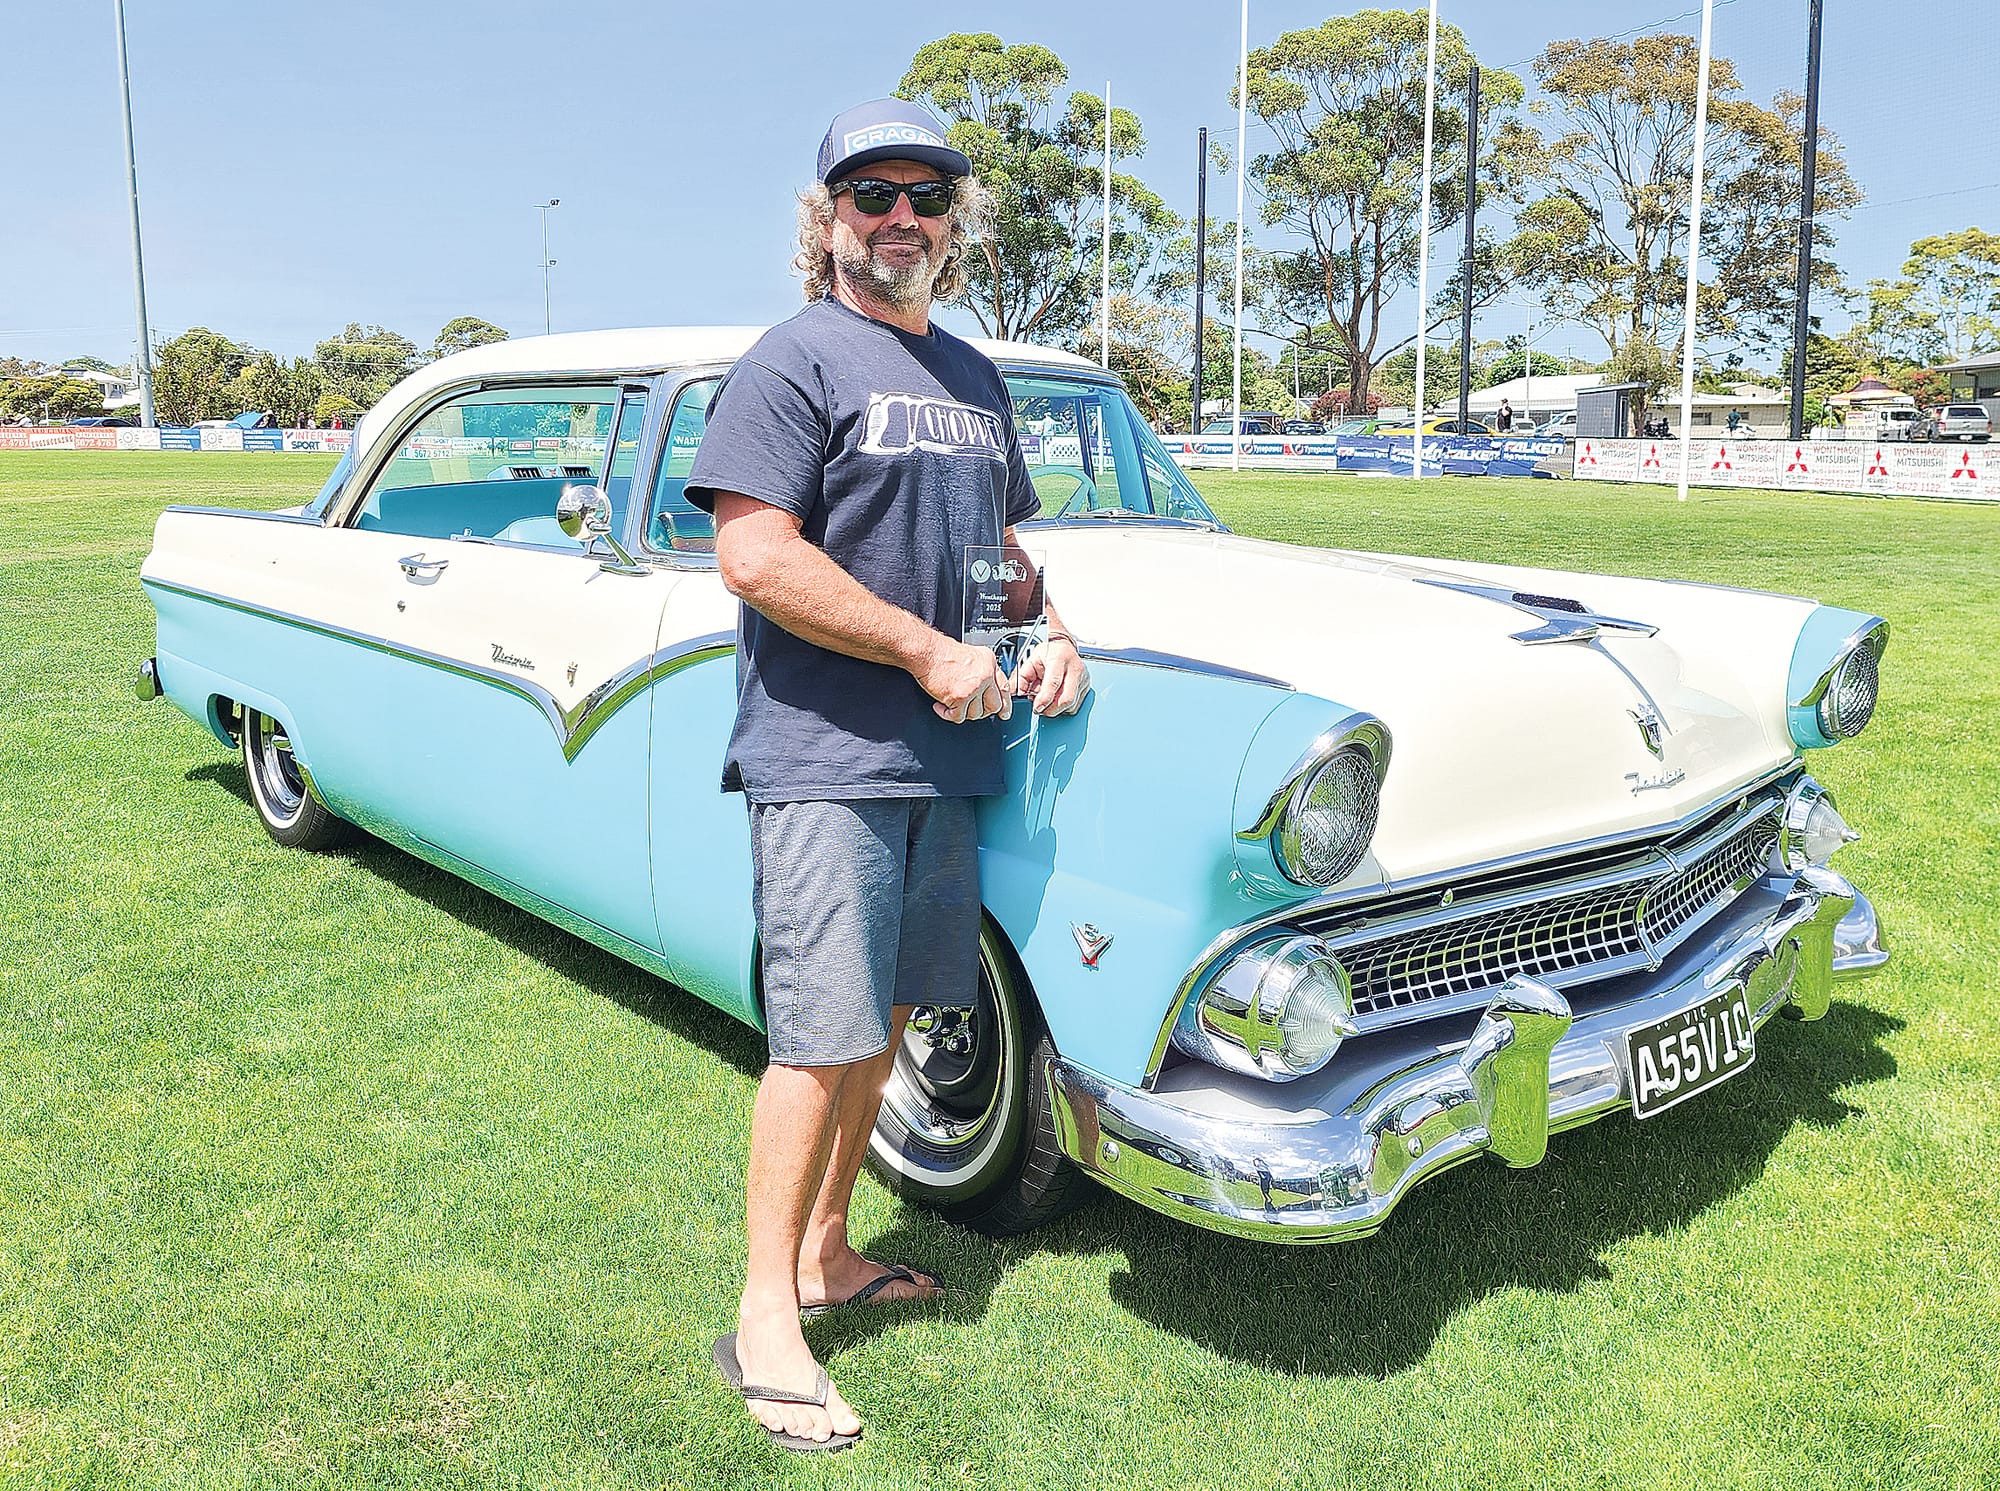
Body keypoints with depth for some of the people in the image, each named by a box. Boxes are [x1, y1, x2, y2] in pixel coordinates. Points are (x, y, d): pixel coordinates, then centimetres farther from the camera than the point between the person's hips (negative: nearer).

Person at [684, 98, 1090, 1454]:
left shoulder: (974, 378, 17)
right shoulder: (794, 363, -7)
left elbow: (1004, 539, 26)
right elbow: (755, 559, -17)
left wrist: (1049, 632, 5)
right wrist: (931, 653, -16)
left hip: (943, 756, 8)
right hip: (825, 757, -7)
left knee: (888, 1021, 14)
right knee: (825, 1041, -5)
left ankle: (824, 1252, 30)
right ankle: (764, 1319, 9)